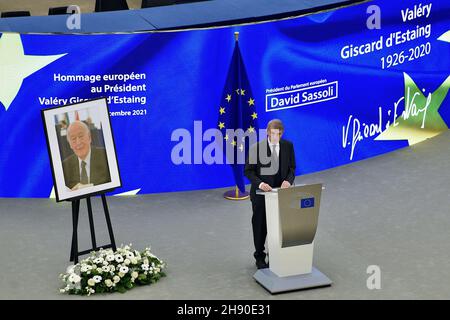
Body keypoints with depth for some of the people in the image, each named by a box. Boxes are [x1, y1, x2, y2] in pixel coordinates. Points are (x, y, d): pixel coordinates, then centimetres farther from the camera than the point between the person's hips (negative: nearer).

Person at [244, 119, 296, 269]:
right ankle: (260, 257, 23)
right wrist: (259, 183, -25)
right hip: (261, 194, -2)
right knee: (260, 226, 8)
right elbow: (248, 171, -8)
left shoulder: (288, 146, 1)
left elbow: (292, 167, 7)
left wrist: (289, 180, -13)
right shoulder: (256, 148, -9)